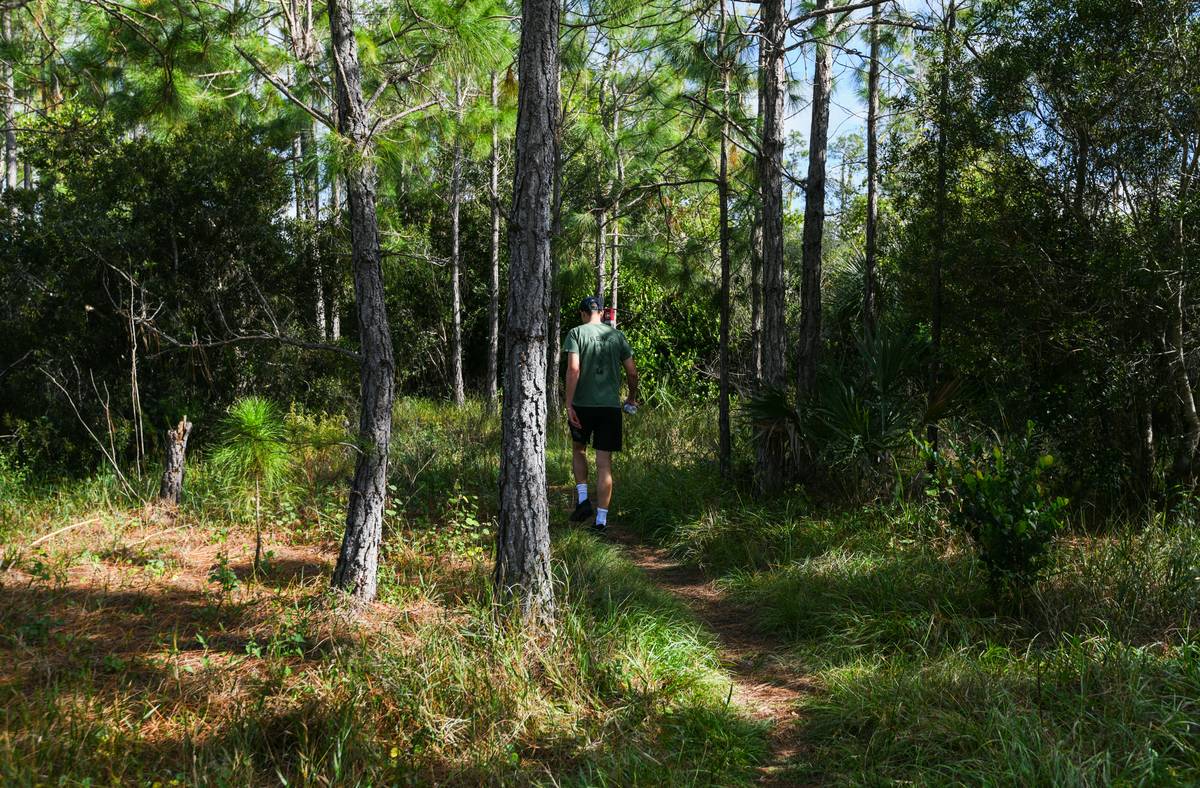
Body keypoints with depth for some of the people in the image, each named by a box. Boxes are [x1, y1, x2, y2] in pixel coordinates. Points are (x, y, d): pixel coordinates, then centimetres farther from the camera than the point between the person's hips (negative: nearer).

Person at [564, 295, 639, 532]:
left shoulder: (576, 333, -2)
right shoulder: (617, 335, 7)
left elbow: (573, 369, -13)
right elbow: (632, 372, 7)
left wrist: (569, 405, -12)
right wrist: (632, 398, 24)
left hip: (583, 405, -1)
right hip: (610, 406, 2)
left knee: (579, 450, 23)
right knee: (604, 463, 3)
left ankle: (583, 498, 6)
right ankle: (601, 520, 2)